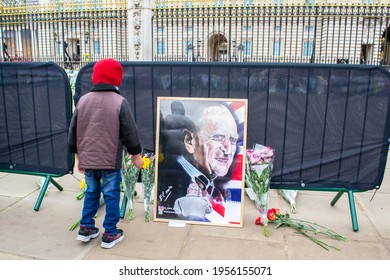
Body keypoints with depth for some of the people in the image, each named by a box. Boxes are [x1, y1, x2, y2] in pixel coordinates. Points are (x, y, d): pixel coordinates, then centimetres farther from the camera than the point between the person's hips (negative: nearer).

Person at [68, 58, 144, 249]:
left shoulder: (83, 100, 2)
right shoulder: (120, 102, -12)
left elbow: (73, 131, 8)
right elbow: (130, 133, -9)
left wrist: (77, 156, 19)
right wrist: (136, 155, 4)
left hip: (87, 159, 5)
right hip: (110, 161, -4)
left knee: (91, 193, 21)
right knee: (111, 196, 7)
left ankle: (86, 229, 28)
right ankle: (110, 235, 16)